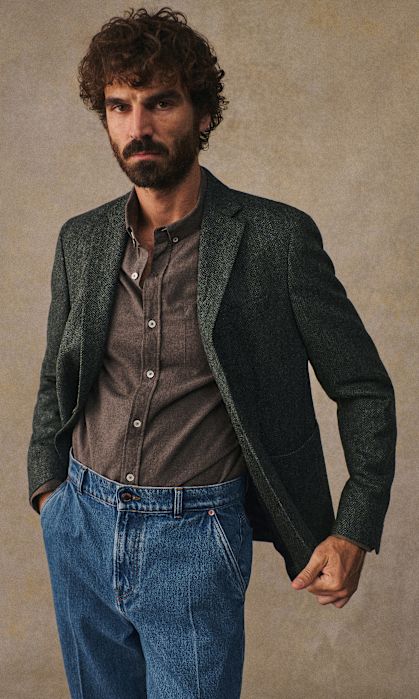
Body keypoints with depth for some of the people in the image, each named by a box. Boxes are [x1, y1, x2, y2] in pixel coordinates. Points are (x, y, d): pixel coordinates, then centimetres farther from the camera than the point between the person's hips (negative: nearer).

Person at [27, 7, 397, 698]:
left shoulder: (278, 237, -11)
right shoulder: (80, 240, 2)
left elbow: (364, 389, -5)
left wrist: (356, 532, -9)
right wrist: (48, 485, 8)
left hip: (194, 537, -4)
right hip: (80, 524, 5)